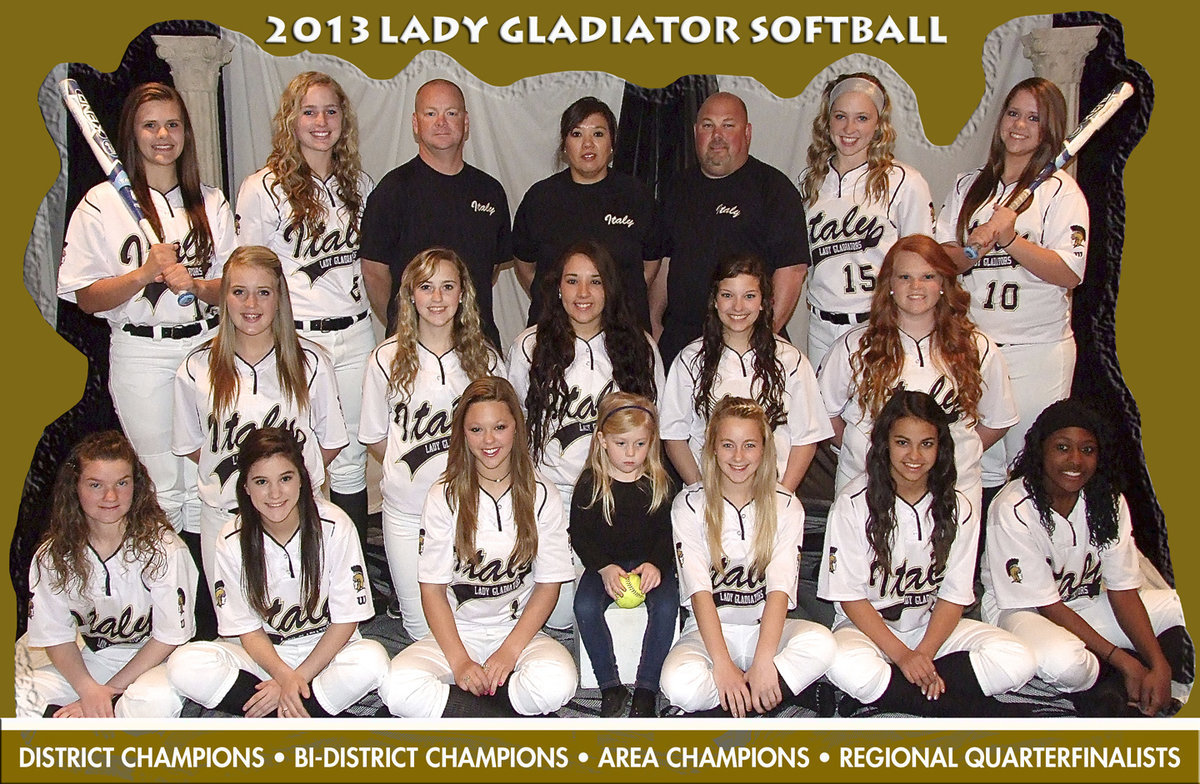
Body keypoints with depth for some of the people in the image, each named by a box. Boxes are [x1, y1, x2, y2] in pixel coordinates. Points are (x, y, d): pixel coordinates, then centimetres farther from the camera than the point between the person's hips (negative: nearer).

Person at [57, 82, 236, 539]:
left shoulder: (211, 203, 10)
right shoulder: (102, 204, 1)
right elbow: (86, 299, -2)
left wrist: (195, 284, -12)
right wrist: (144, 274, -17)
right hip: (141, 353, -2)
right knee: (161, 487, 0)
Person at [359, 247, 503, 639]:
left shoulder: (486, 359, 2)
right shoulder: (387, 358, -2)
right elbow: (374, 437, 6)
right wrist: (414, 467, -1)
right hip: (407, 511, -1)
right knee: (424, 631, 7)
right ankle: (401, 592, 37)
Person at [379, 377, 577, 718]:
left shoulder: (540, 495, 1)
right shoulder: (444, 497, 0)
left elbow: (549, 585, 1)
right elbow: (432, 588, -2)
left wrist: (509, 651, -13)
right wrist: (459, 661, -15)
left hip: (521, 630, 0)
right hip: (458, 631, 0)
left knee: (556, 682, -35)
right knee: (397, 687, -31)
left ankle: (458, 706, -10)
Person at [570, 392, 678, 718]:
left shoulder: (659, 483, 3)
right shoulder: (589, 484, 0)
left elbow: (668, 533, 4)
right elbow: (580, 535, -1)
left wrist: (656, 564, -16)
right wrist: (604, 568, -16)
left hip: (651, 563, 0)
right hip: (604, 564, 0)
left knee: (666, 607, -27)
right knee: (585, 608, -27)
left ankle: (646, 688, -14)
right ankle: (610, 686, -12)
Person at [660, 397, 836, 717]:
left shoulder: (785, 506, 1)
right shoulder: (689, 504, -2)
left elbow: (780, 588, -12)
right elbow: (699, 590, -12)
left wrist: (762, 662, -27)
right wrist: (722, 663, -25)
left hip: (766, 629, 1)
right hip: (710, 631, -1)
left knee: (821, 643, -31)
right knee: (679, 684, -33)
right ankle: (799, 690, -19)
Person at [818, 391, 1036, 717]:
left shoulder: (958, 509, -1)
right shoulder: (854, 503, -11)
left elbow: (954, 595, -1)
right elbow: (849, 595, -10)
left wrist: (923, 655, -17)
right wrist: (902, 655, -19)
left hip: (932, 627, 4)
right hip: (866, 627, -3)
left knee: (1017, 661, -21)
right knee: (847, 667, -38)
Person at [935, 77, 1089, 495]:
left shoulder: (1060, 190, 0)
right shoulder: (968, 186, 13)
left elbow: (1070, 273, -9)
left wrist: (1008, 240, -18)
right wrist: (975, 247, -13)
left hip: (1038, 350, -3)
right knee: (978, 468, 6)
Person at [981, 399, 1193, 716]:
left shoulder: (1108, 501, -7)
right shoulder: (1012, 511, -23)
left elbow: (1123, 591, -8)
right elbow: (1047, 605, -20)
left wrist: (1159, 665, -22)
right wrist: (1122, 659, -24)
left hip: (1084, 603, 6)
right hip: (1020, 608, -6)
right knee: (1063, 661, -38)